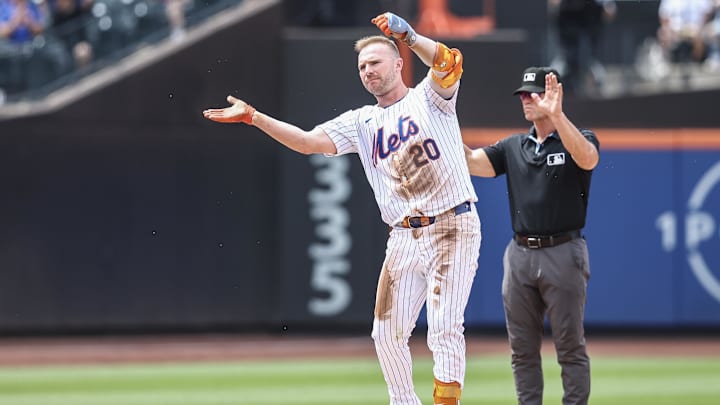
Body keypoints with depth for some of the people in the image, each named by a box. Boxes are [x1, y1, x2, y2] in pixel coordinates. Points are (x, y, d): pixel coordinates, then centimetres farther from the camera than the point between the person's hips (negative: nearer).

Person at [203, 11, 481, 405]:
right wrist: (252, 117, -9)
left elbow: (449, 62, -18)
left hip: (453, 228, -6)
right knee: (387, 333, 6)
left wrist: (408, 35, -35)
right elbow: (307, 141, 2)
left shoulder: (429, 98, 3)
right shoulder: (361, 122, 13)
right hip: (403, 237, 6)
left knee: (445, 329, -11)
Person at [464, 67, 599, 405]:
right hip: (520, 254, 5)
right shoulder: (513, 147, 14)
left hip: (563, 254, -5)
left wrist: (556, 115, -36)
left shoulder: (578, 140, -1)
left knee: (570, 348, -2)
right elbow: (471, 162, 1)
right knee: (522, 349, 8)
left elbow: (587, 159, -25)